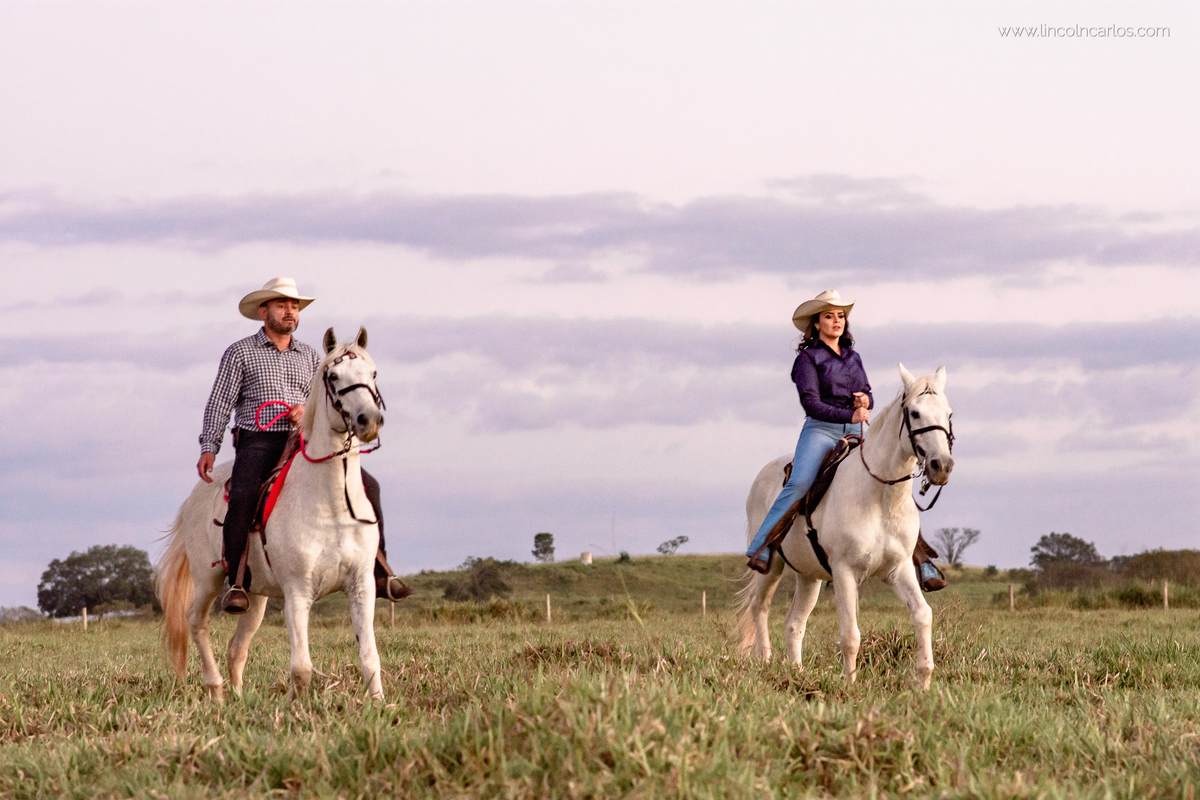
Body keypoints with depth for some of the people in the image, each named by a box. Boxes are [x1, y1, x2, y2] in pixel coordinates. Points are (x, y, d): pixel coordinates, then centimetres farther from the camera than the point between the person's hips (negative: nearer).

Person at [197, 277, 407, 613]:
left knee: (366, 486, -12)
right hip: (259, 443, -4)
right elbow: (219, 403, 3)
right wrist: (208, 448, -9)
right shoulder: (240, 353, 8)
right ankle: (236, 583, -24)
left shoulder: (310, 357, 19)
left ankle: (379, 572, -8)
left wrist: (309, 411, -9)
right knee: (243, 497, -34)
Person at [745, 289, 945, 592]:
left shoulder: (853, 358, 19)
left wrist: (866, 401, -2)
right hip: (820, 431, -5)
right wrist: (849, 416, -21)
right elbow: (811, 403, -10)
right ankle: (761, 549, -28)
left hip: (855, 434, 5)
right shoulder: (808, 358, 1)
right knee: (798, 485, -30)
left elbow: (868, 398, 23)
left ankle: (922, 566, -4)